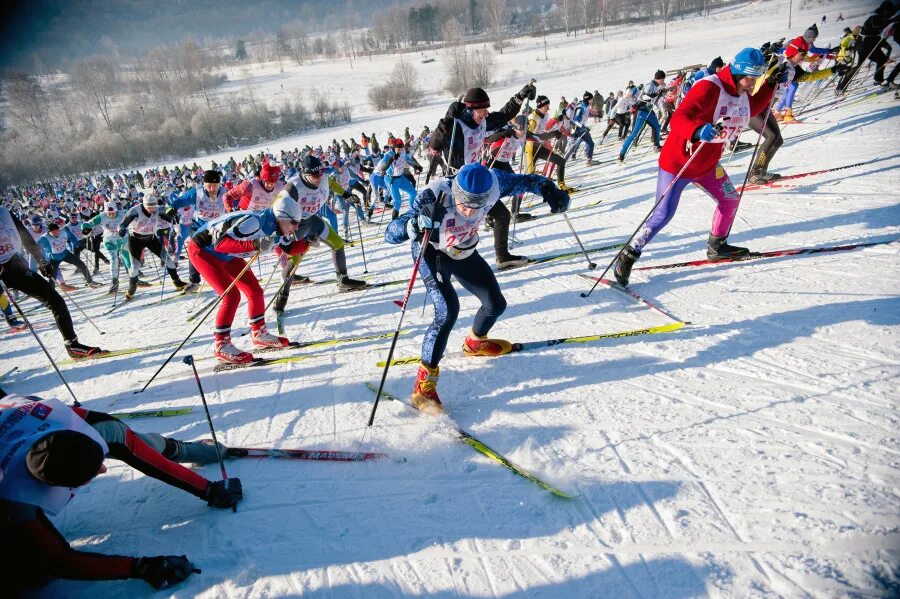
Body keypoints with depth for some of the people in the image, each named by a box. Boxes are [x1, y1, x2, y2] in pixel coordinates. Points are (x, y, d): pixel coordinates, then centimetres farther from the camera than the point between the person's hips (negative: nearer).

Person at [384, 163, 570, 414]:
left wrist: (549, 189, -29)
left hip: (464, 253, 5)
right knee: (448, 311, -26)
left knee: (496, 303, 12)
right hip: (432, 253, -5)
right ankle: (424, 383, -15)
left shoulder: (491, 183, -29)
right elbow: (390, 234, -41)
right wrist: (415, 224, -62)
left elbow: (523, 181, -10)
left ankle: (475, 343, 45)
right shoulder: (435, 197, -40)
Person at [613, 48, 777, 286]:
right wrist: (699, 131, -58)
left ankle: (717, 246, 32)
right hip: (677, 162, -8)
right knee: (663, 215, -11)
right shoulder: (709, 88, -25)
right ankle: (627, 257, -1)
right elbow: (678, 119, -39)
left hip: (707, 164, 8)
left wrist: (770, 85, 13)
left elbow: (751, 109, 26)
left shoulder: (742, 94, 2)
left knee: (730, 199, 13)